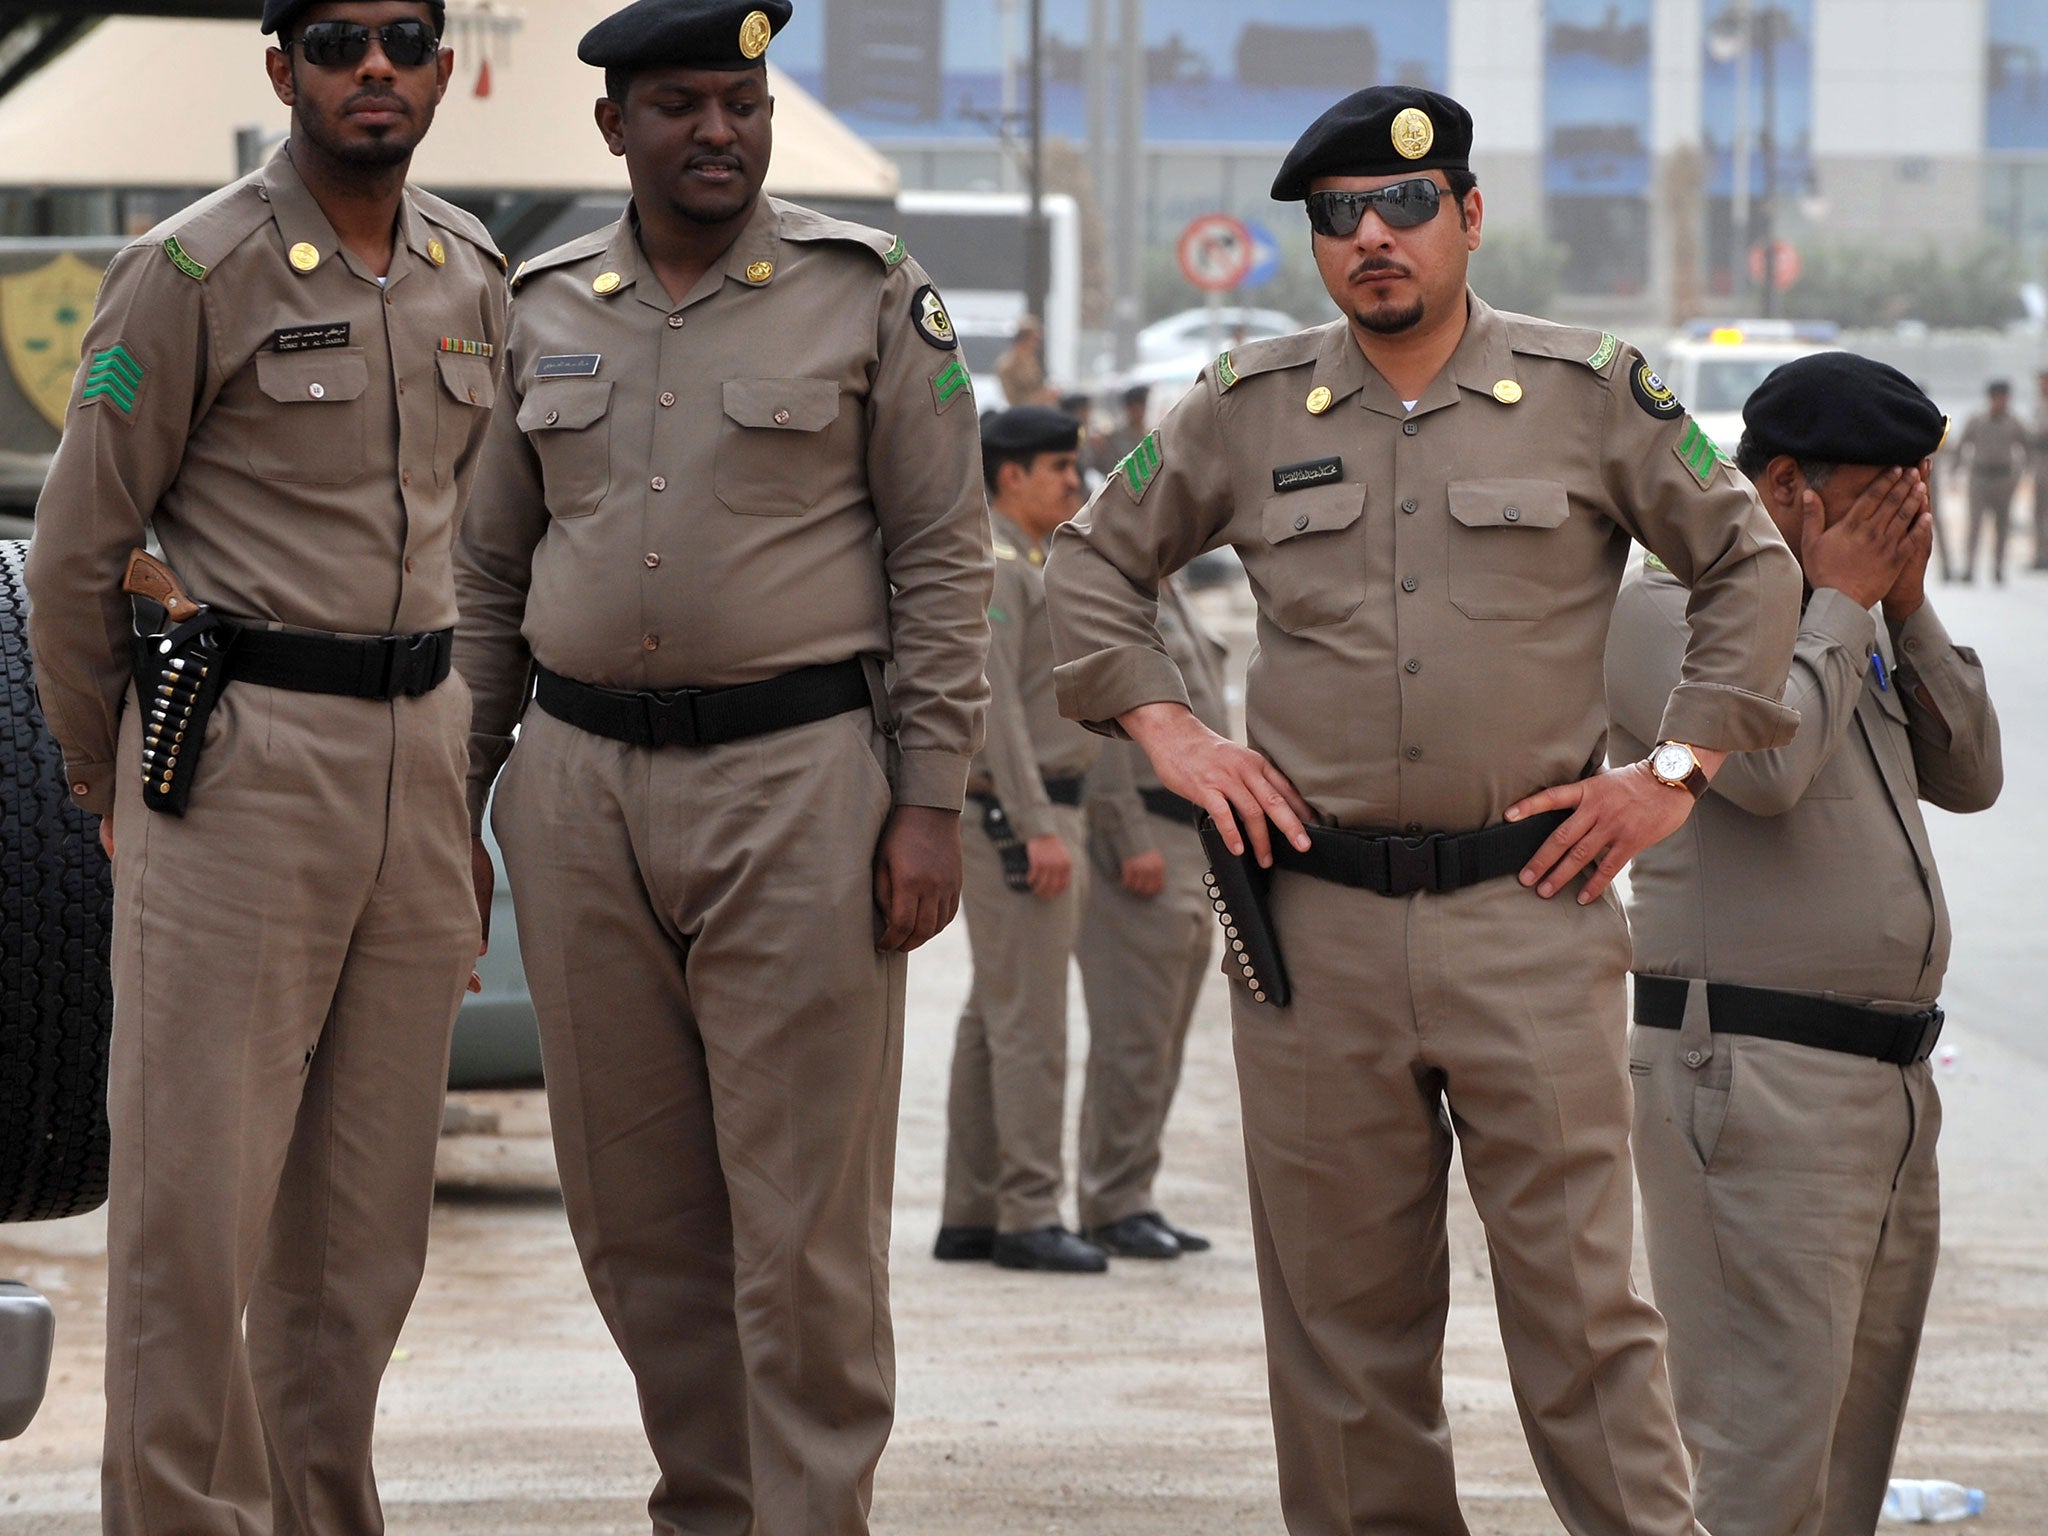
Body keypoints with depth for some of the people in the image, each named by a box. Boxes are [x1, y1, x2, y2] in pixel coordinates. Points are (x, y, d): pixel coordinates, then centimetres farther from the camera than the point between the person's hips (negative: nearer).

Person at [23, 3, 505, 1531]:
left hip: (417, 758, 6)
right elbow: (74, 558, -2)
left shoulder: (472, 278, 13)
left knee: (367, 1205, 9)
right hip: (238, 760, -6)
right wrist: (116, 786, 5)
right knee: (198, 1192, -7)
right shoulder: (195, 274, -7)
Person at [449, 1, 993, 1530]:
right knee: (635, 1211, 8)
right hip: (579, 785, 4)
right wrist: (452, 810, 12)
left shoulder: (869, 297, 0)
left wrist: (930, 802, -7)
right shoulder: (547, 313, 11)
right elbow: (490, 576, 15)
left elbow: (942, 558, -1)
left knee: (804, 1214, -5)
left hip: (797, 781, -4)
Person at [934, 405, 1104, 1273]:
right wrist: (1039, 828, -24)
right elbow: (994, 700, -22)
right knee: (1029, 1020, -10)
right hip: (1018, 815, -11)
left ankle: (970, 1216, 12)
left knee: (993, 1018, 10)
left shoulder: (1028, 569, 19)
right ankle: (1028, 1217, -10)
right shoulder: (994, 566, -13)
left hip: (1031, 817, 11)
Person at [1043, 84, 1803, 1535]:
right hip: (1316, 914, 2)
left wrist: (1677, 772, 3)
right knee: (1344, 1307, 6)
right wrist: (1167, 731, 7)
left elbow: (1753, 567, 11)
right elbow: (1096, 562, 20)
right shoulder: (1249, 408, 8)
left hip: (1530, 912, -2)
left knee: (1580, 1298, -4)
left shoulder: (1592, 393, 3)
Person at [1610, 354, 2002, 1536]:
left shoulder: (1857, 632, 19)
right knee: (1764, 1438, -13)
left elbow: (1969, 776, 13)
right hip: (1753, 1076, -9)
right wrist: (1840, 603, -9)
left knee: (1855, 1435, 10)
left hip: (1888, 1075, 9)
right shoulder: (1667, 610, -7)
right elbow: (1764, 765, -22)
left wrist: (1907, 608, 4)